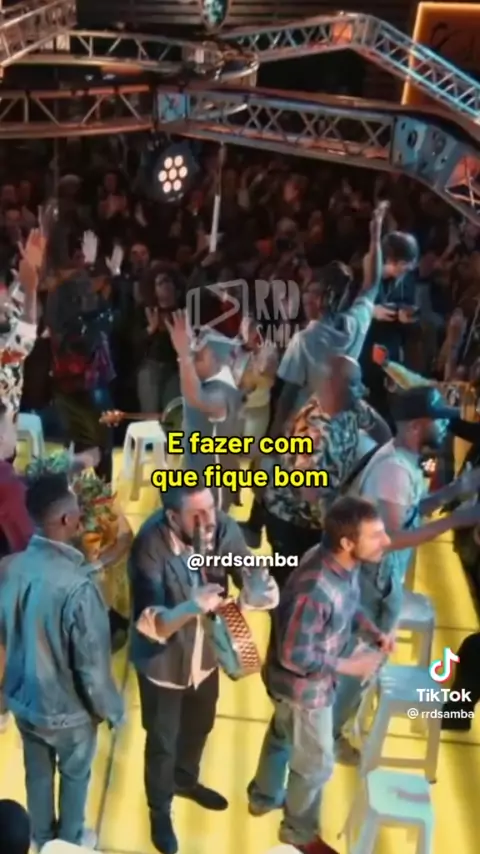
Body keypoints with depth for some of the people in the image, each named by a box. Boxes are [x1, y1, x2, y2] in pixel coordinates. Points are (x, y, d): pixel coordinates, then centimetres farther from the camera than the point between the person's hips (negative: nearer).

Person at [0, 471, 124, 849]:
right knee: (75, 775, 24)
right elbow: (93, 666, -26)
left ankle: (42, 839, 52)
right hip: (67, 708, -5)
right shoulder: (78, 586, -36)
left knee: (37, 771, 29)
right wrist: (112, 709, -8)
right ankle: (70, 842, 47)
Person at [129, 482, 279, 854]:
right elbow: (149, 623, -36)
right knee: (163, 741, 18)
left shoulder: (223, 528, -22)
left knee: (200, 725, 29)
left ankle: (186, 780, 60)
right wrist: (191, 606, -54)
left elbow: (254, 576, -17)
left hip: (206, 652, 5)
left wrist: (257, 592, -40)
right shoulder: (151, 545, -33)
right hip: (163, 660, -4)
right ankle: (160, 811, 47)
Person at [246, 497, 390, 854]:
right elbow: (294, 656, -30)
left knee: (282, 737, 31)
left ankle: (264, 797, 58)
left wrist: (373, 631, -9)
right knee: (316, 763, 16)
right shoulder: (315, 590, -41)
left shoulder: (344, 563, -14)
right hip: (303, 685, -8)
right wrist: (350, 665, -22)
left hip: (304, 682, 8)